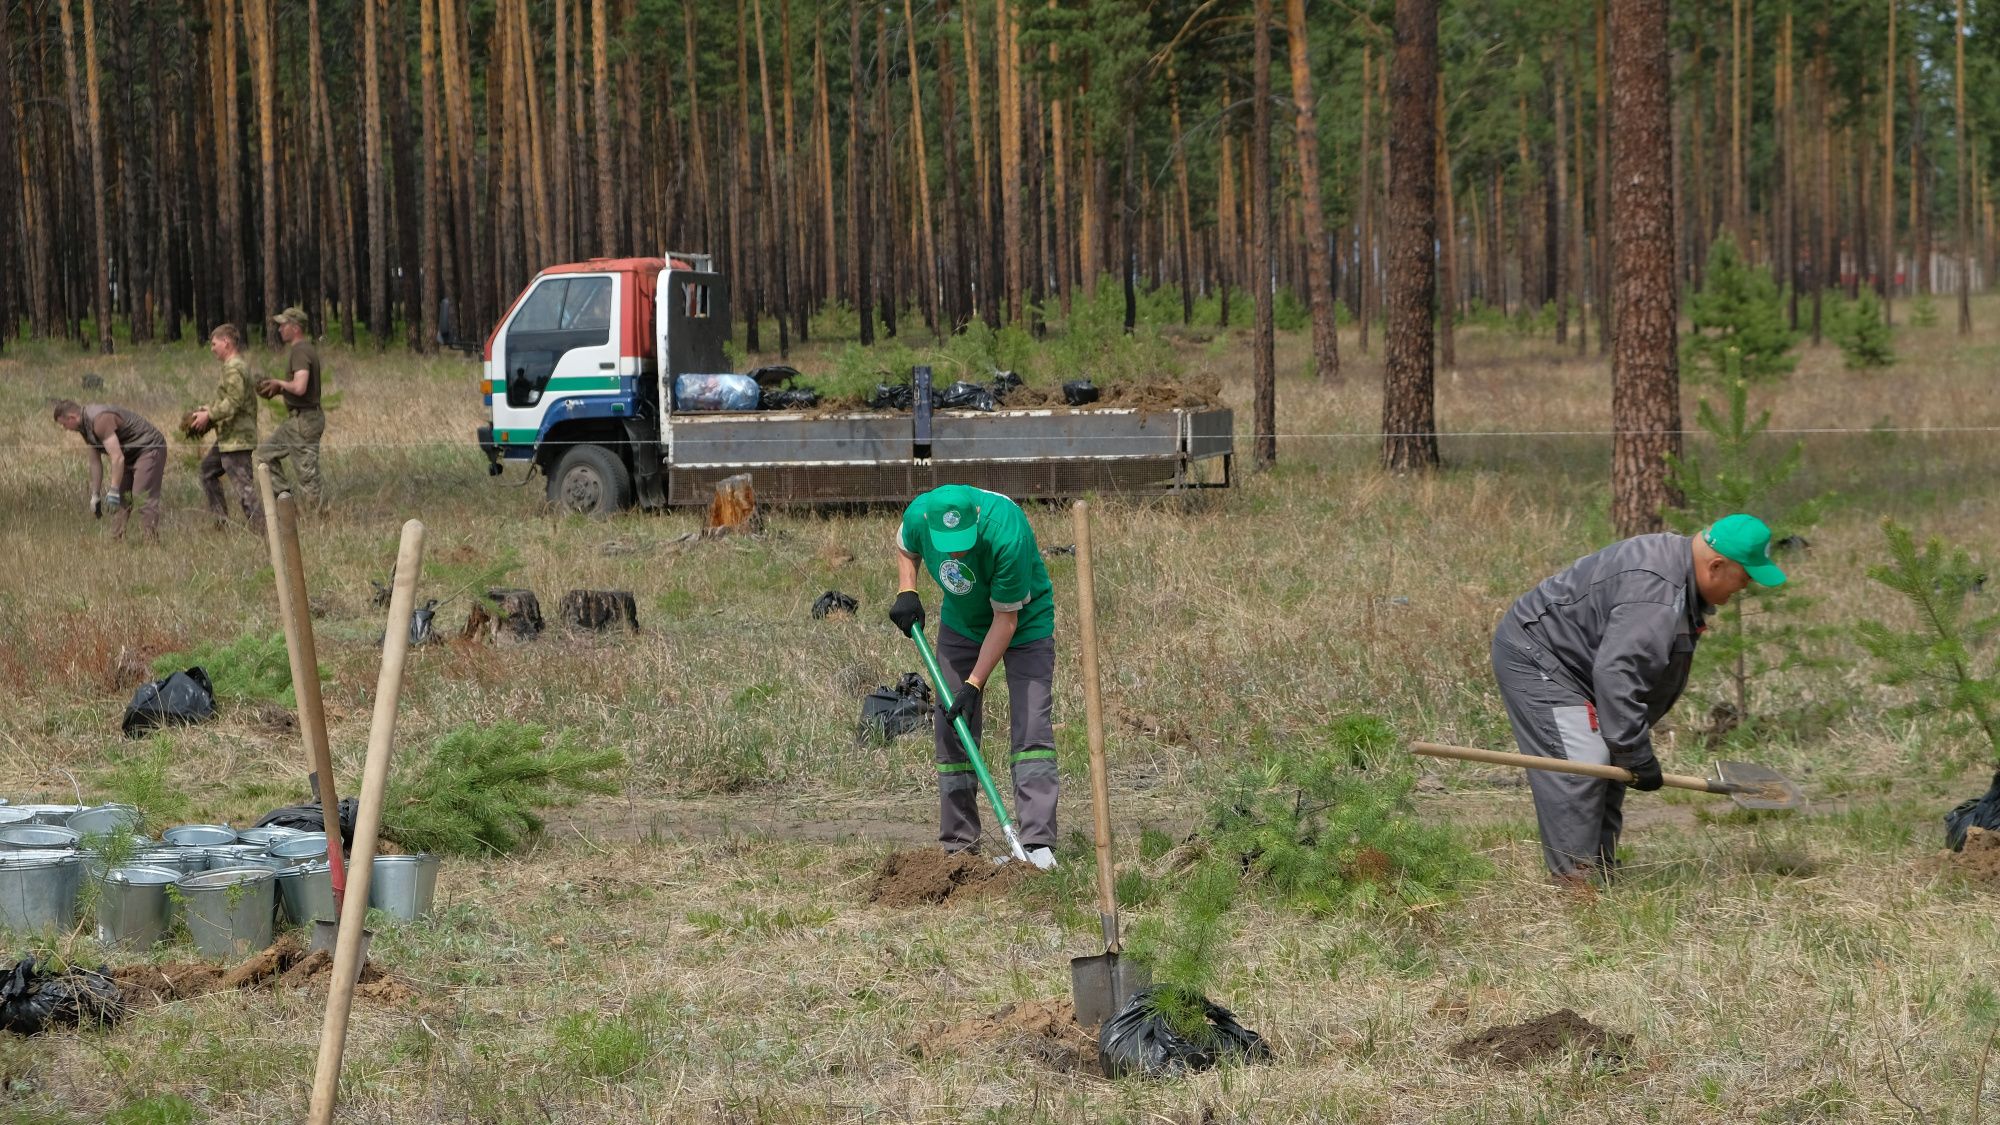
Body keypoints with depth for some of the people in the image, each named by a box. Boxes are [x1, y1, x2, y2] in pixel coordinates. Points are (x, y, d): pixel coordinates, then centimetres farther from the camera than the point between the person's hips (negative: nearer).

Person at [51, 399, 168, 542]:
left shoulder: (100, 421, -27)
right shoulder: (86, 426, 5)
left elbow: (118, 458, -31)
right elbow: (95, 462, 14)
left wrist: (113, 492, -28)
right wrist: (95, 496, 14)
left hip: (150, 450, -10)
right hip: (131, 455, 10)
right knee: (121, 499, 7)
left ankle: (151, 541, -18)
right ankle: (117, 540, 9)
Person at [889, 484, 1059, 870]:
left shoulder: (1008, 536, -39)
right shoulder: (919, 515, -25)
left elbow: (1006, 620, -28)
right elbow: (906, 548, 4)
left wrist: (975, 684, -26)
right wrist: (906, 592, -13)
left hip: (1025, 622, -5)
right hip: (961, 623, 5)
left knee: (1031, 729, -16)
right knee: (952, 732, 1)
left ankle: (1038, 844, -19)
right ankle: (958, 844, 8)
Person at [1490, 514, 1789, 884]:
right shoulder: (1654, 592, -32)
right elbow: (1617, 672, -37)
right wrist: (1637, 754, -31)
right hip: (1532, 656, -11)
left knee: (1612, 762, 10)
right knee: (1581, 763, -19)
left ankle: (1601, 875, 13)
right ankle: (1575, 880, -18)